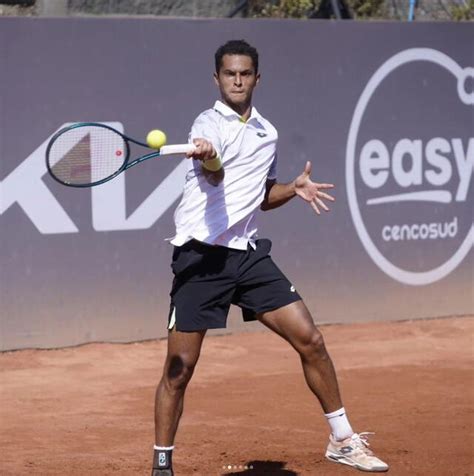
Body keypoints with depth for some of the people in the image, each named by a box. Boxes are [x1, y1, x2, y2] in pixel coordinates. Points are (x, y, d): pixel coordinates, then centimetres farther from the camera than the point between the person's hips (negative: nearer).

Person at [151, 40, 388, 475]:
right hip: (201, 256, -6)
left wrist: (294, 188, 8)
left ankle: (342, 440, 13)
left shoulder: (267, 133, 14)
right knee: (180, 366, -4)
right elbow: (214, 177, -29)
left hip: (248, 253, 6)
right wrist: (208, 158, -52)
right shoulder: (210, 124, -8)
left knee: (309, 339, 0)